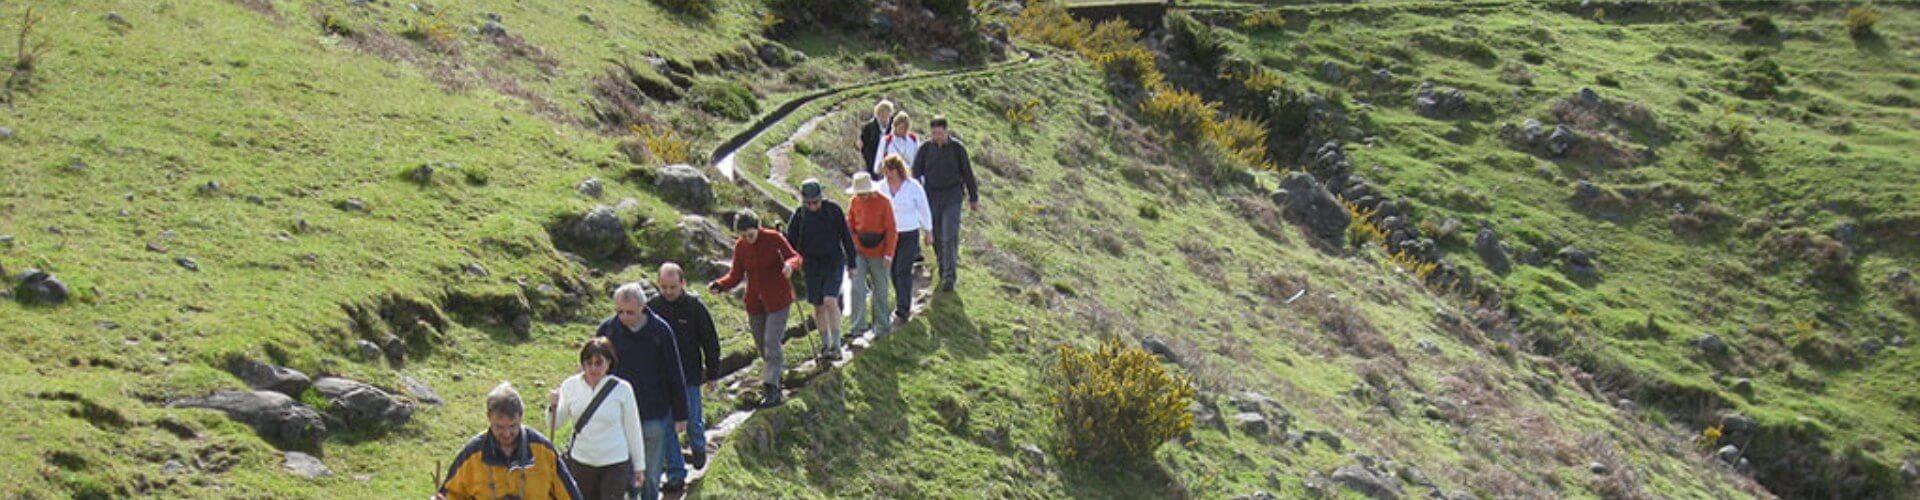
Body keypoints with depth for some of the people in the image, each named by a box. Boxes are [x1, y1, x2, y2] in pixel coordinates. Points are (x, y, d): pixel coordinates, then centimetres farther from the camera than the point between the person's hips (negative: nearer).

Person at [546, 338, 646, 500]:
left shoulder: (621, 389, -8)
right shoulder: (570, 386, -3)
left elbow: (632, 429, 0)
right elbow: (555, 425, 2)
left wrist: (639, 466, 3)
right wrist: (553, 406, -19)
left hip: (615, 464, -3)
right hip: (581, 463, 3)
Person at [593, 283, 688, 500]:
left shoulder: (660, 330, -8)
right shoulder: (608, 329, -5)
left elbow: (674, 376, -1)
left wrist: (680, 415, 1)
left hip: (654, 418, -1)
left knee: (650, 478, 10)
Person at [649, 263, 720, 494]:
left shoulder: (695, 306, -8)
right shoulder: (652, 307, -3)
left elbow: (710, 342, -1)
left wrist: (713, 374, 0)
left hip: (689, 376, -2)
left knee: (692, 422, 4)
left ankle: (698, 448, 39)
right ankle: (676, 476, 11)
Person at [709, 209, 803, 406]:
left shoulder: (773, 238, -12)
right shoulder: (740, 246, -1)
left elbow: (795, 256, -8)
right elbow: (736, 276, 3)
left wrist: (790, 264, -32)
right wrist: (719, 285, -15)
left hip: (777, 299, -4)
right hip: (755, 301, 4)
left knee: (771, 343, -11)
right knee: (762, 345, 10)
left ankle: (771, 387, -10)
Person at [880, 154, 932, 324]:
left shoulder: (913, 186, -9)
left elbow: (924, 210, 2)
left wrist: (928, 232, 9)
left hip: (909, 235, -4)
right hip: (889, 234, 4)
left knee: (903, 271, -10)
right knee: (894, 272, 10)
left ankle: (902, 311, -6)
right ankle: (903, 305, 28)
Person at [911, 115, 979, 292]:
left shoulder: (957, 148, -4)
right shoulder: (925, 148, -2)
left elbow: (967, 173, 4)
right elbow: (916, 172, 4)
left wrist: (973, 198, 9)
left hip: (952, 197, -2)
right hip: (931, 196, 2)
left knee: (950, 236, -11)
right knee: (937, 237, 10)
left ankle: (949, 276, -13)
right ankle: (943, 266, 30)